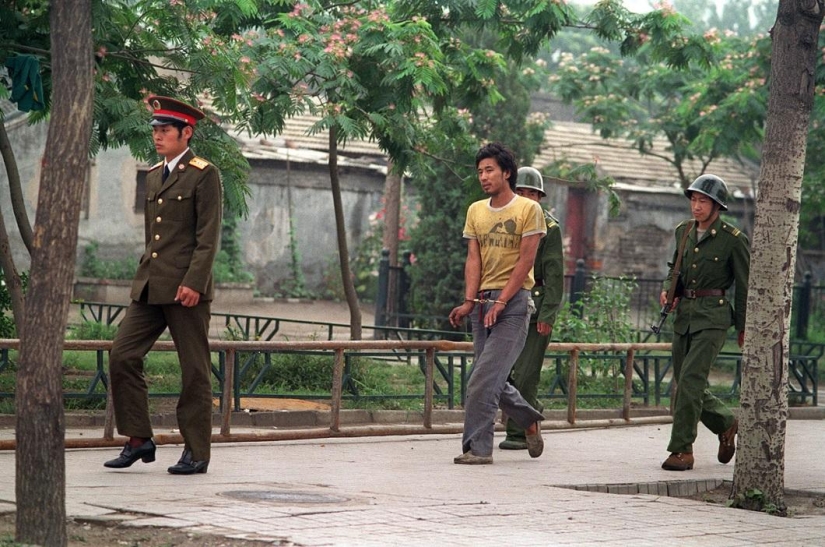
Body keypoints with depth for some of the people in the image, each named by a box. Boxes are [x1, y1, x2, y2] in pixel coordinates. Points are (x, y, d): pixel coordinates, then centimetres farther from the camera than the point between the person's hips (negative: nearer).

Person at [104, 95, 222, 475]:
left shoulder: (204, 175, -5)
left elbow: (208, 236, -11)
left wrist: (193, 283, -19)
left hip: (186, 288, -7)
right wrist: (144, 278, 18)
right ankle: (139, 440, 6)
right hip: (150, 287, 7)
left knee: (194, 370, -1)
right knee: (122, 355, -2)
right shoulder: (153, 177, 18)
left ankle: (196, 453, 6)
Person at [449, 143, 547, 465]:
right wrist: (470, 301, -7)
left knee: (484, 378, -14)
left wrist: (501, 302, -16)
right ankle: (530, 421, 33)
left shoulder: (529, 210, -4)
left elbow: (526, 261, -9)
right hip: (483, 302, 6)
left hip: (513, 301, -6)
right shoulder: (475, 211, 13)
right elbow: (474, 259, 7)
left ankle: (477, 447, -13)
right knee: (493, 381, 10)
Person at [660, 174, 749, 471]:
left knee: (690, 378, -18)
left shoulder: (733, 239, -8)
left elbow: (744, 285, 0)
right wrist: (667, 290, 1)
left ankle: (682, 450, -14)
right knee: (686, 385, 10)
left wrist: (743, 327, 4)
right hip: (684, 314, 6)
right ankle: (726, 424, 34)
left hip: (712, 316, -6)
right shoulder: (684, 231, 7)